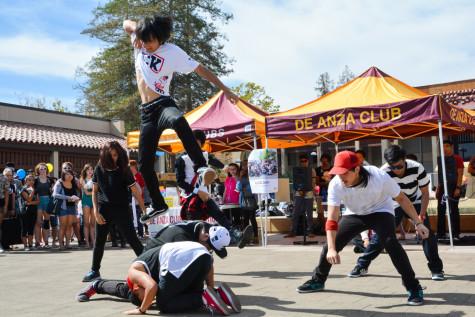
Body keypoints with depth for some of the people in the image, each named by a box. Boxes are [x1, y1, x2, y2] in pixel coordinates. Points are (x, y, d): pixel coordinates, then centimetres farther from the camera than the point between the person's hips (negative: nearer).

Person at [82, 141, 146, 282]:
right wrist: (96, 211, -4)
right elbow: (95, 191, 5)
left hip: (122, 210, -3)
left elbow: (135, 191, -6)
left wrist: (144, 210, -9)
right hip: (104, 211, 3)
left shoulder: (123, 169, -7)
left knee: (133, 240, -4)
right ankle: (94, 271, 25)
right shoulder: (99, 168, 0)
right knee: (99, 242, 10)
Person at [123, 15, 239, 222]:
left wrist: (225, 90, -7)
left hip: (163, 104, -5)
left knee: (178, 121, -44)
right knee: (144, 163, 3)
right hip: (147, 111, 5)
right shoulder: (139, 44, 6)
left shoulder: (173, 52, -6)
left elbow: (200, 69, -4)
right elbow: (127, 24, 21)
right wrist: (135, 32, -3)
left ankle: (201, 168, -49)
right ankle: (158, 204, 19)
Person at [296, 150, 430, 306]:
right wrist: (331, 249, -42)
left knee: (390, 243, -27)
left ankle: (414, 288, -14)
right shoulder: (336, 184, -30)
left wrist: (418, 223, -18)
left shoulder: (380, 177, -34)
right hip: (354, 214, 3)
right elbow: (332, 220, -32)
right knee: (330, 244, -1)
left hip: (380, 211, -3)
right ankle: (318, 280, 24)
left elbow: (401, 198, -18)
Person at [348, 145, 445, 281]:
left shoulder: (417, 168, -29)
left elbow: (425, 193, -17)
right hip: (394, 205, 0)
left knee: (427, 232, -14)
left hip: (415, 202, 0)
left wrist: (421, 215, -27)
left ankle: (436, 269, 1)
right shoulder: (384, 172, -30)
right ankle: (362, 265, 6)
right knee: (379, 233, -7)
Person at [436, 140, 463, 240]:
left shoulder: (457, 159, -4)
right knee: (440, 210, 4)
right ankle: (441, 234, 9)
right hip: (442, 187, 6)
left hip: (453, 187, -6)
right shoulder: (440, 160, 13)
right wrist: (437, 188, 13)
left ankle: (455, 234, 2)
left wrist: (458, 188, -16)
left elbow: (460, 174, -8)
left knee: (453, 210, -3)